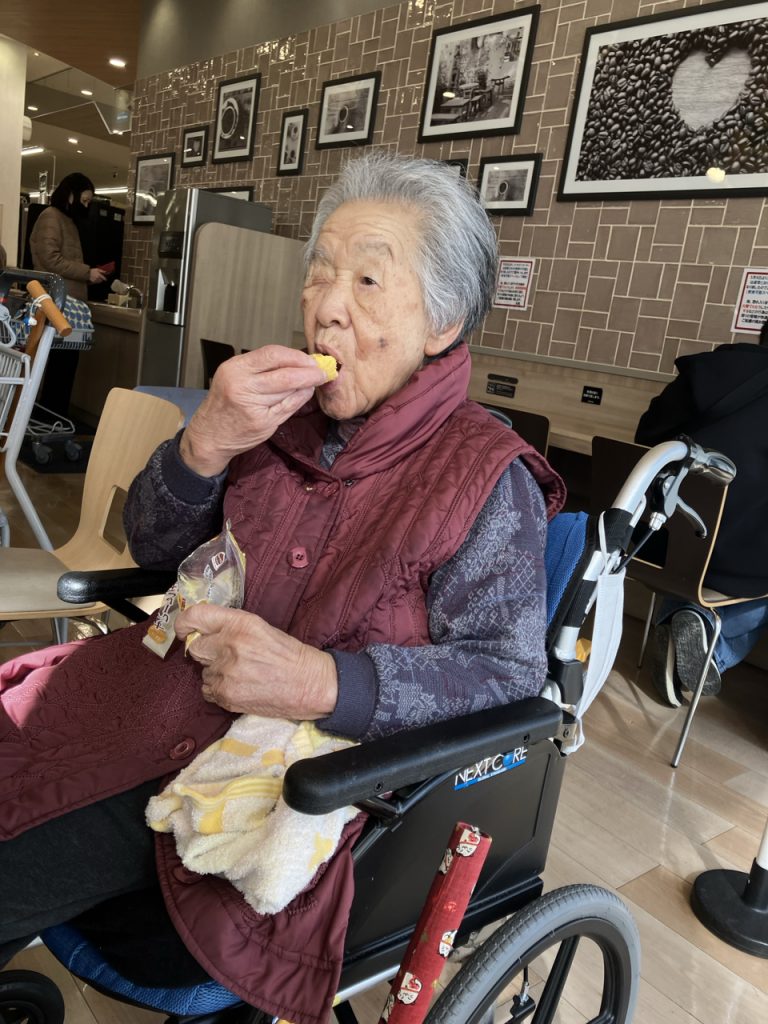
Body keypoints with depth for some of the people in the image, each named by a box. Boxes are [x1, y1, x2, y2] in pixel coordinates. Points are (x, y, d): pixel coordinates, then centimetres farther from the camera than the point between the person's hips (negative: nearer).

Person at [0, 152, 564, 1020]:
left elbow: (510, 671, -16)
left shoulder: (485, 481, -13)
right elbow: (154, 550, 6)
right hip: (171, 690, 6)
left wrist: (323, 683, -30)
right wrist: (203, 446, -15)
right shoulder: (284, 413, 0)